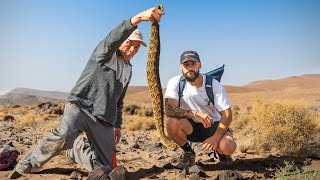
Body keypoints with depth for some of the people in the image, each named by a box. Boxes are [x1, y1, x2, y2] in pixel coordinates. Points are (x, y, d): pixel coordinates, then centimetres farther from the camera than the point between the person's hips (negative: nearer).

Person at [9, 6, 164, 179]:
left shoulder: (128, 69, 22)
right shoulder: (105, 52, 2)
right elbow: (112, 38, -24)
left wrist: (118, 125, 20)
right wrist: (138, 18, -38)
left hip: (104, 119, 6)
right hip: (80, 105, -6)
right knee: (65, 135, -36)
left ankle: (74, 148, 25)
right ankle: (26, 165, -9)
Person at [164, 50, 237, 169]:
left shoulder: (214, 84, -12)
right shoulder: (175, 83, -13)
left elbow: (227, 115, -12)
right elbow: (169, 110, -25)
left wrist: (216, 137, -26)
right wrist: (194, 114, -39)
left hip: (213, 125, 0)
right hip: (191, 126, 1)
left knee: (228, 147, -30)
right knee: (172, 123, -32)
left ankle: (221, 152, 12)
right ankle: (188, 153, -1)